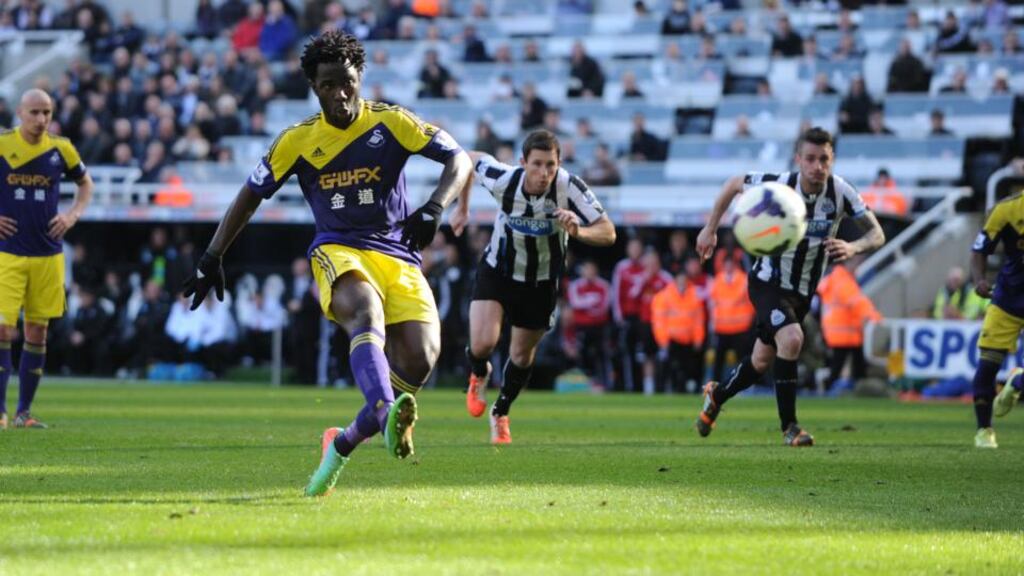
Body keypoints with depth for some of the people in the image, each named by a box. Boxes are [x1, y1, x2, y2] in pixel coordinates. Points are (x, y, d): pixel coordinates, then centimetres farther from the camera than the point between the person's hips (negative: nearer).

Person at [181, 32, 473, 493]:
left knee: (420, 358, -19)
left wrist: (433, 209, -19)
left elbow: (459, 160, -1)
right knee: (368, 315, -36)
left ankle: (343, 445, -1)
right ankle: (386, 413, -63)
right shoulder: (298, 141, 5)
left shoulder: (390, 123, 2)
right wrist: (212, 259, 9)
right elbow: (251, 195, 14)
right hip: (337, 252, -1)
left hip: (397, 256, 1)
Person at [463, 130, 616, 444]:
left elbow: (608, 232, -29)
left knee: (522, 355, 14)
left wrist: (579, 231, -50)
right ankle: (479, 375, 21)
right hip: (497, 272, -1)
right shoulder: (502, 180, -28)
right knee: (482, 343, -18)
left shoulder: (570, 187, -29)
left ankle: (501, 414, 43)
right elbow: (472, 159, -6)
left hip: (541, 282, 1)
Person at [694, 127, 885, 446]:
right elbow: (733, 184, -3)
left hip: (803, 291, 4)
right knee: (791, 339, -30)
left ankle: (716, 395, 45)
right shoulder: (778, 186, -22)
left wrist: (852, 248, -34)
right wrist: (710, 229, 0)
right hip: (768, 284, -4)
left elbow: (876, 234, -13)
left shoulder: (840, 192, -16)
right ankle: (789, 426, -18)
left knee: (761, 362, 15)